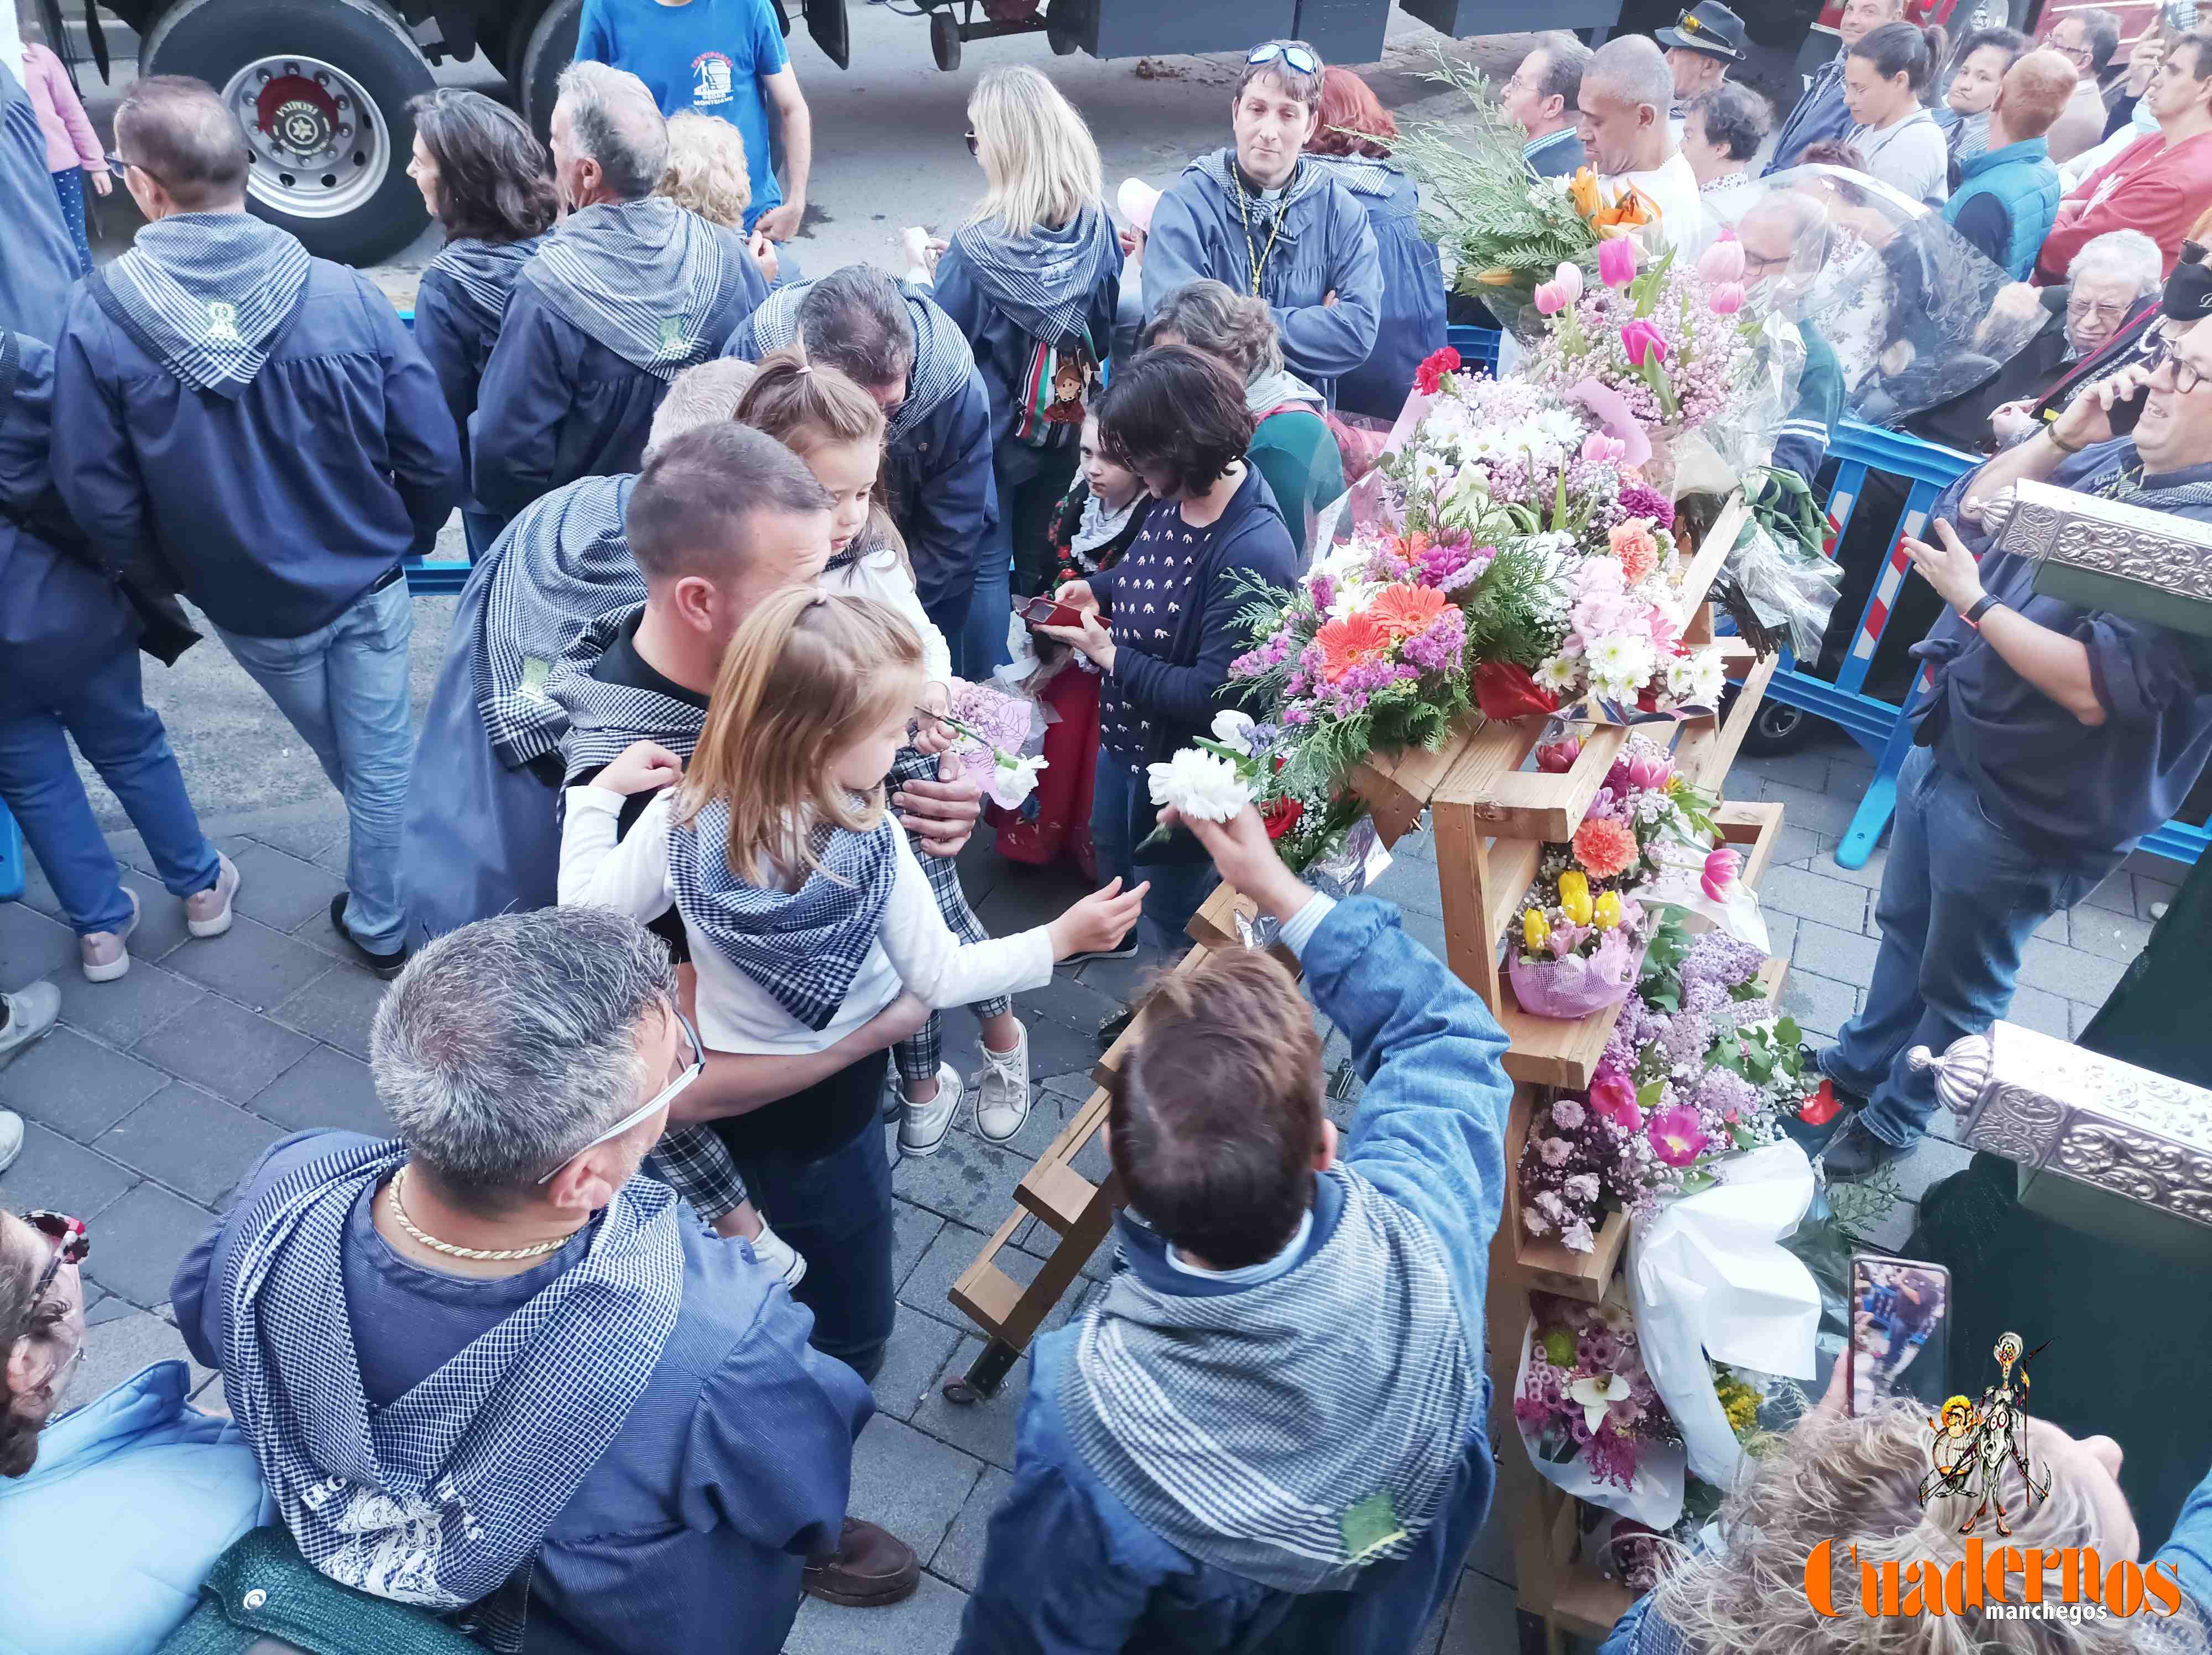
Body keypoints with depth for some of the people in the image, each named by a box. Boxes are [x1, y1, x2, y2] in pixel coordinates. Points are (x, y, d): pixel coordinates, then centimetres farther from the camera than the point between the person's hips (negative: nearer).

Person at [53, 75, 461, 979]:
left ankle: (381, 912, 45)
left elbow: (100, 500, -12)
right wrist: (403, 539, 6)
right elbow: (435, 458, -14)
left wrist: (169, 582, 8)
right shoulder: (342, 295, -18)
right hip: (371, 583, -1)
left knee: (348, 763, 26)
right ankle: (381, 923, 31)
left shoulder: (100, 316, -17)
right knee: (382, 765, 16)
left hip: (250, 604, 2)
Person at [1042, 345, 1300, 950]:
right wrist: (1097, 588, -3)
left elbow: (1211, 696, -32)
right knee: (1111, 858, 34)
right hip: (1127, 730, 9)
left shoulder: (1254, 553, -36)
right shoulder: (1177, 495, -10)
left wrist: (1111, 654, -22)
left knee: (1166, 916, 17)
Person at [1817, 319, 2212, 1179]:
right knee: (1905, 926, 26)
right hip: (1947, 744, 8)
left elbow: (2099, 690, -30)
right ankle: (1861, 1064, 49)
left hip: (2021, 808, -7)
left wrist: (1974, 602, -24)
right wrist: (2059, 437, -9)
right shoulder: (2108, 458, -1)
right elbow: (1971, 511, 4)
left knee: (1959, 979, 15)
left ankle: (1892, 1118, 37)